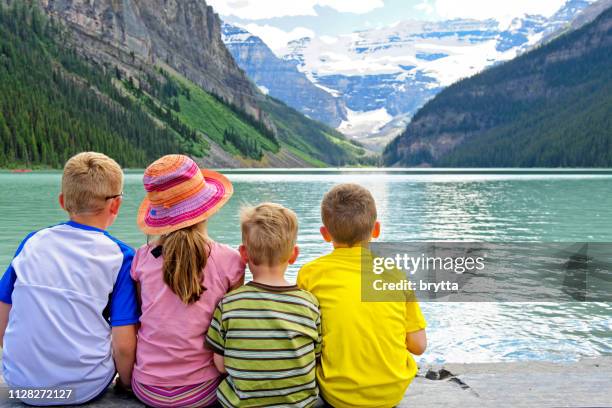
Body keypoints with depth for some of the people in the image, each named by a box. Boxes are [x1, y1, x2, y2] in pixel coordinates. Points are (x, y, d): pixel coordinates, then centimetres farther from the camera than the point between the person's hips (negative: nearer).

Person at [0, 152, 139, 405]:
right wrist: (126, 383, 6)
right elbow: (124, 346, -13)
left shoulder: (31, 243, 0)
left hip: (21, 384, 4)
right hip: (84, 388, -3)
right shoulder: (120, 256, -10)